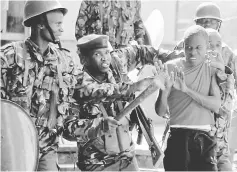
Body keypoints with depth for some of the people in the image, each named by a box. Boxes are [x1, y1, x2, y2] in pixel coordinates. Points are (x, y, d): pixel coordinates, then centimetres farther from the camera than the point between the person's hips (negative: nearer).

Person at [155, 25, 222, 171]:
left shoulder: (212, 70, 6)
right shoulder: (171, 68, 2)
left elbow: (216, 105, -8)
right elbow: (160, 112, -1)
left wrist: (186, 89, -16)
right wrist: (165, 89, -20)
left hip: (204, 138, 1)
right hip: (177, 137, -1)